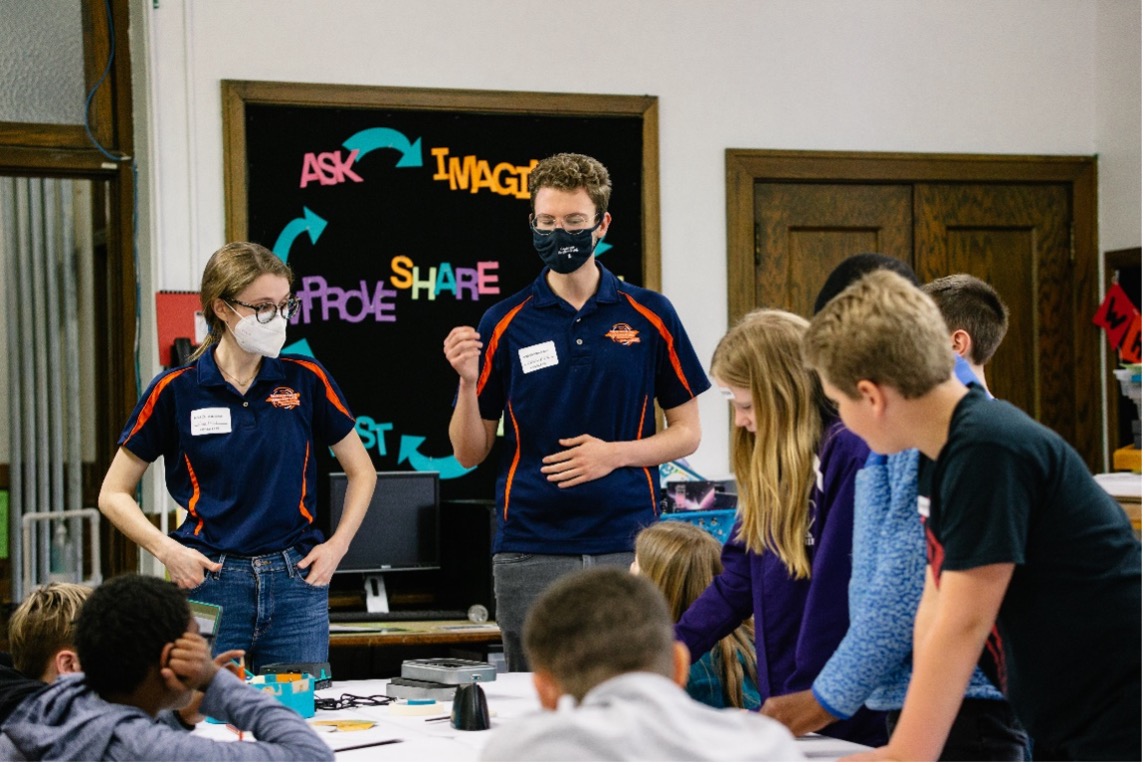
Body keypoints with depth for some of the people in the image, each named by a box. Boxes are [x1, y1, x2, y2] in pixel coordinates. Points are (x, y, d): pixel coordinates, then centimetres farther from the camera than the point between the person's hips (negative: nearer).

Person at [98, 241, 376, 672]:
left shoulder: (305, 380, 3)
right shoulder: (175, 391, -1)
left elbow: (361, 472, 15)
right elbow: (114, 494, 5)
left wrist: (337, 546, 2)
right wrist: (166, 550, -9)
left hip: (297, 580, 2)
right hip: (209, 582, -1)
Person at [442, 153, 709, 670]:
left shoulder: (650, 316, 4)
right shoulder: (505, 324, 4)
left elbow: (686, 431, 8)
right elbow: (470, 453, 6)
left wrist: (615, 453, -9)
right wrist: (468, 381, -13)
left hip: (627, 547, 0)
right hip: (530, 552, 0)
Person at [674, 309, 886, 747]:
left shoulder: (850, 455, -17)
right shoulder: (772, 466, 11)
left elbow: (837, 596, -19)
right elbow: (737, 579, 13)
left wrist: (802, 706, -17)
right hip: (784, 709, 8)